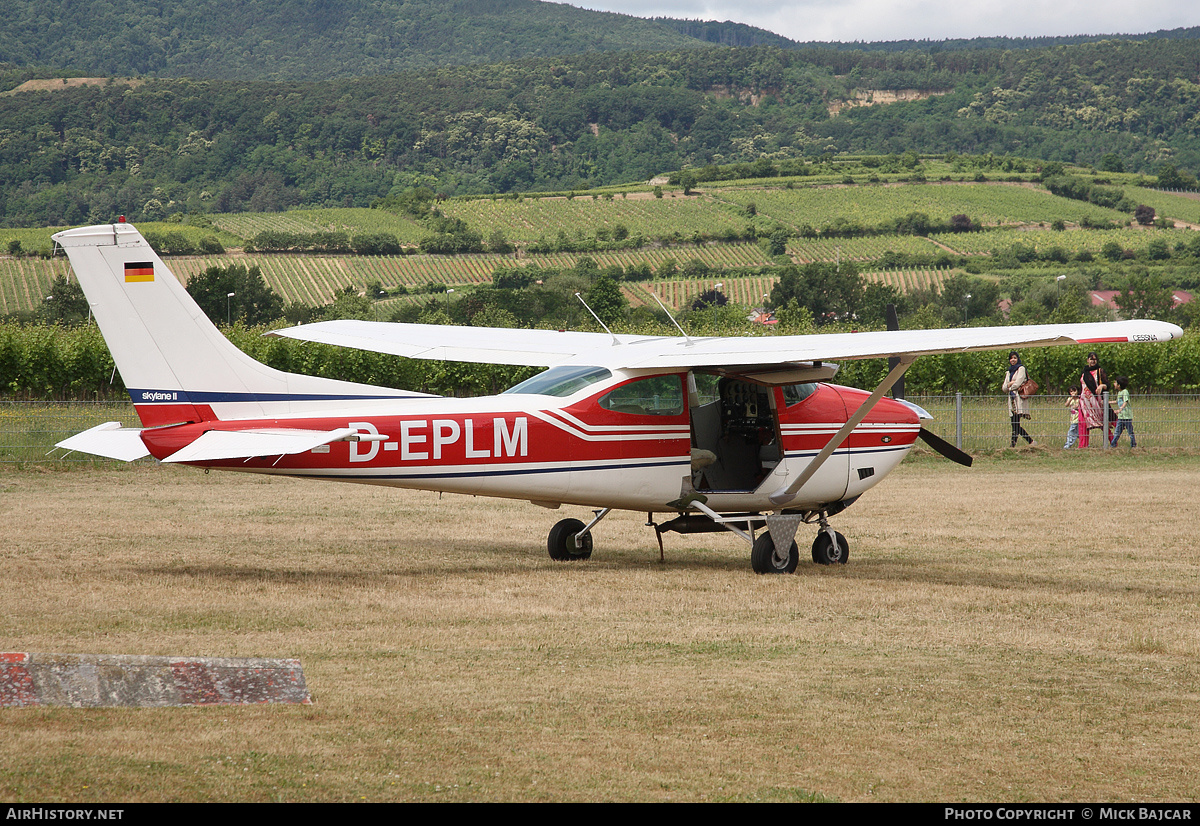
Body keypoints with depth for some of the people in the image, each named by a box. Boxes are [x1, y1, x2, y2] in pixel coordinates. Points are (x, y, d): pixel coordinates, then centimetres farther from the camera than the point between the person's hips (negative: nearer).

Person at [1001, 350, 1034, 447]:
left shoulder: (1021, 369, 2)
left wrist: (1009, 387, 9)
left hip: (1019, 398, -8)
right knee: (1015, 424, 2)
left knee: (1016, 423, -16)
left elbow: (1018, 383, -7)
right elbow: (1004, 388, 17)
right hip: (1012, 399, 8)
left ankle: (1013, 443, -22)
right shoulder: (1009, 372, 23)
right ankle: (1031, 441, 10)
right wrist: (1010, 384, -2)